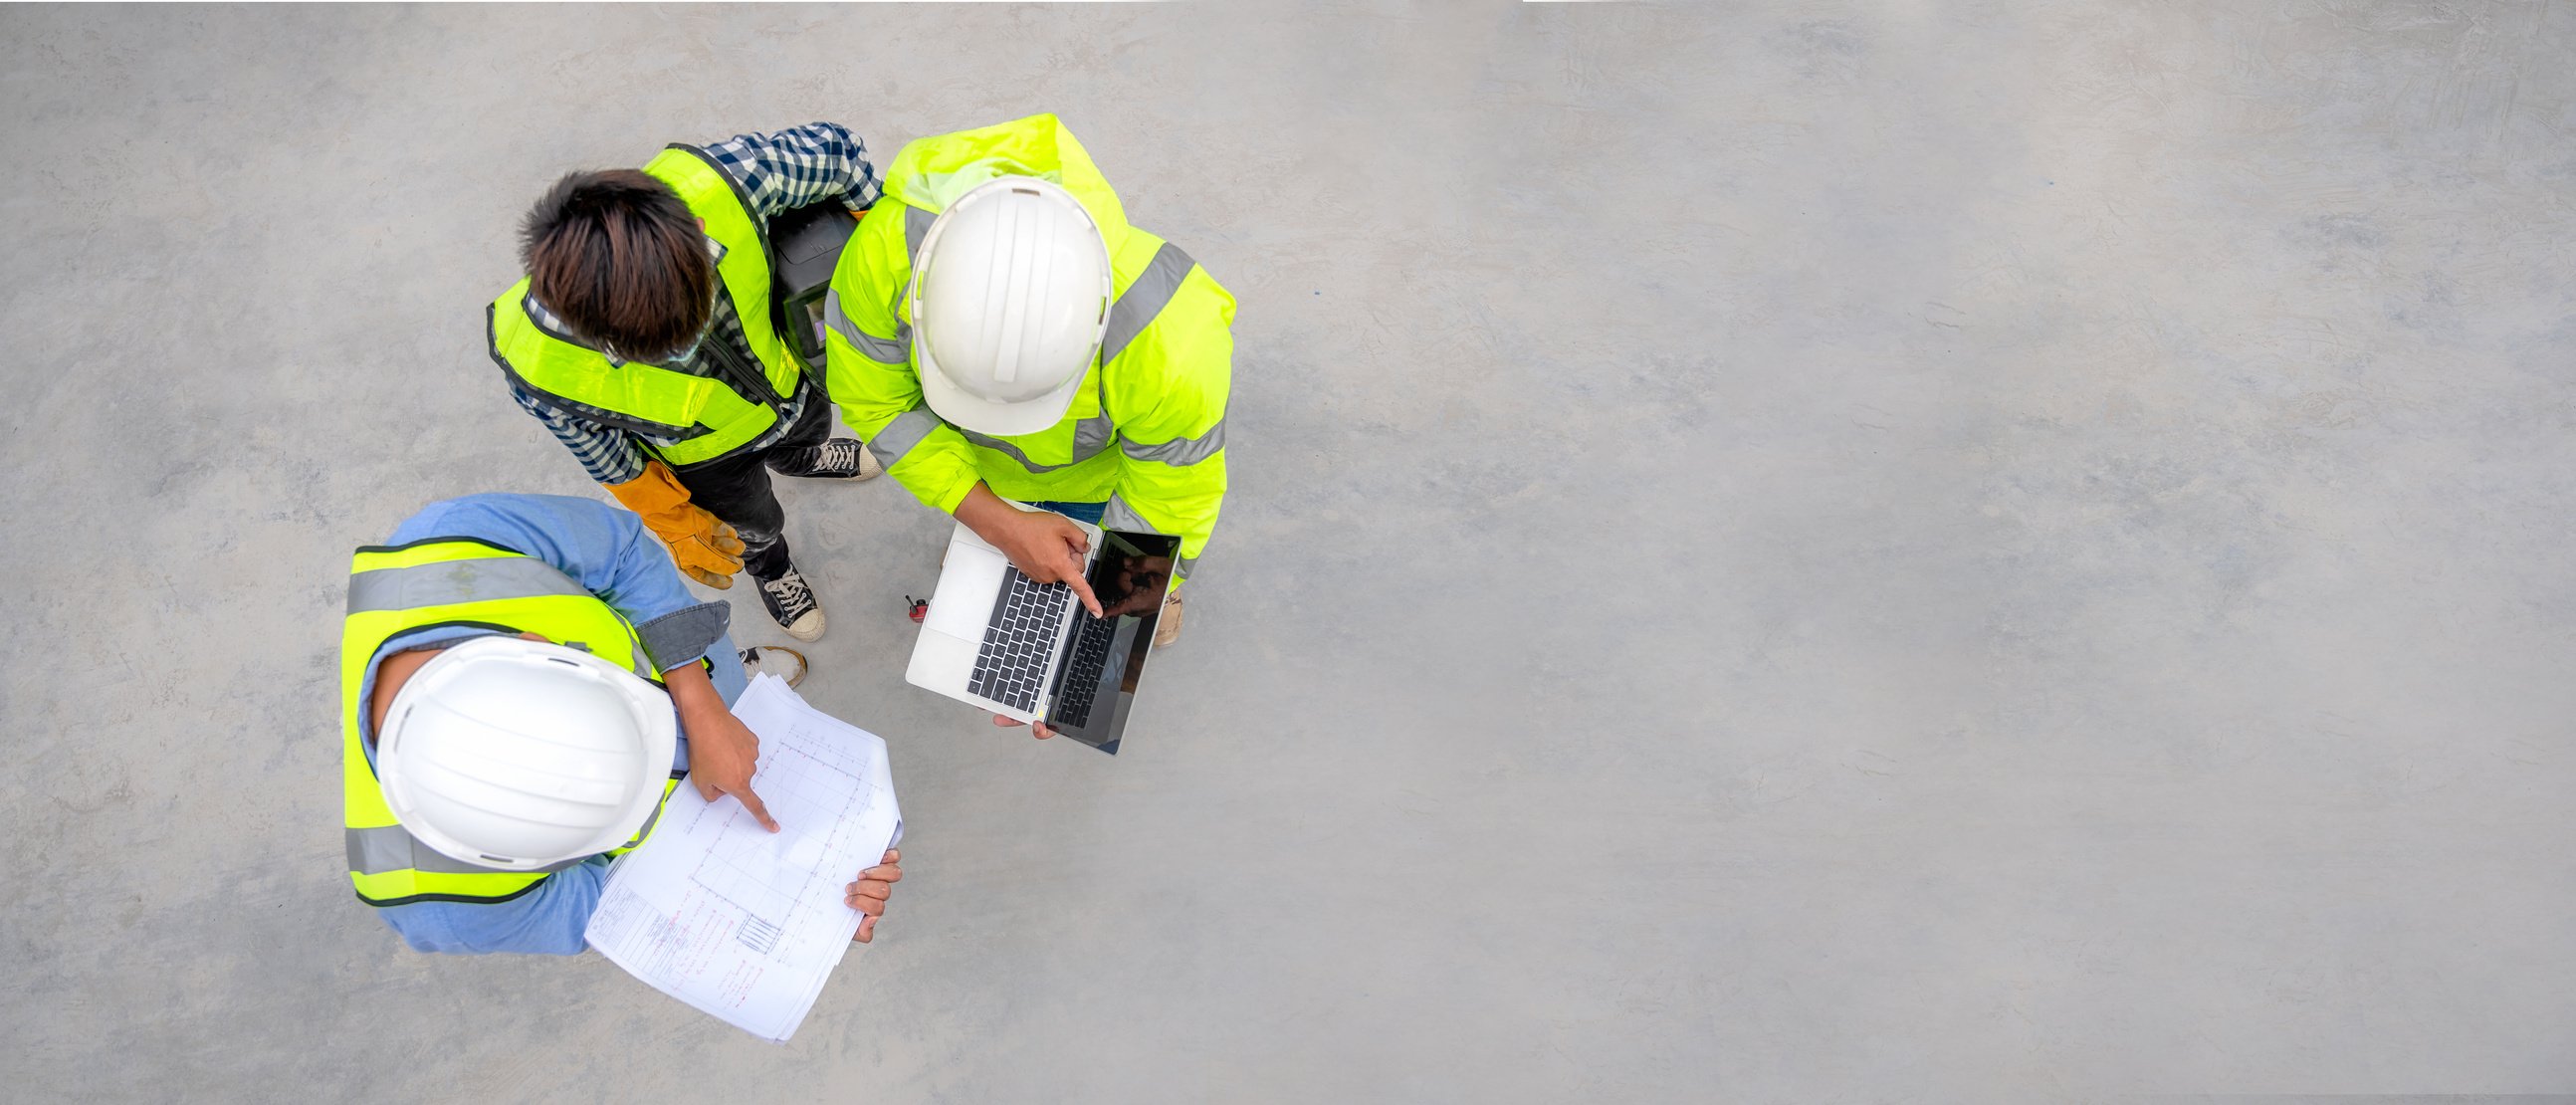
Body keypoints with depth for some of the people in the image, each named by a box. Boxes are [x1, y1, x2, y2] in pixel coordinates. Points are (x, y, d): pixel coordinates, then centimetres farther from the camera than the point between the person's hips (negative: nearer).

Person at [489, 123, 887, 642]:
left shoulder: (711, 186, -46)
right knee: (755, 526, 31)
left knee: (808, 434, 38)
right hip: (703, 455, -2)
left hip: (787, 381, 2)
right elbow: (593, 445, -19)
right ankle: (769, 565, 69)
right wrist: (673, 521, -4)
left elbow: (836, 148, -25)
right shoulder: (538, 367, -45)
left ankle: (802, 458, 77)